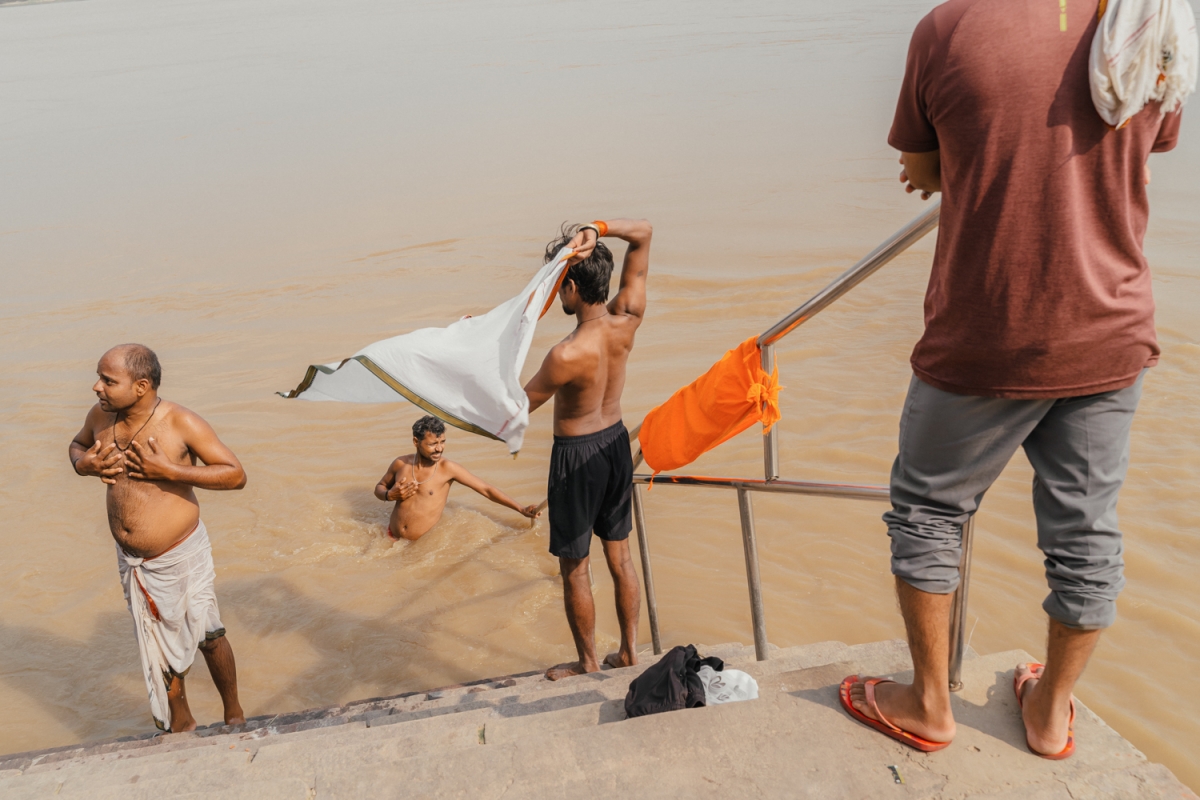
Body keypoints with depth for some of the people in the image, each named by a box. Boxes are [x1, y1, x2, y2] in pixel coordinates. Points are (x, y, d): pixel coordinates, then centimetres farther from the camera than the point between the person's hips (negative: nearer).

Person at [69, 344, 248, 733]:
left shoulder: (181, 423, -22)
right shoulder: (101, 416, -6)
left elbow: (236, 474, -20)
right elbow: (77, 444, 17)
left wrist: (169, 470, -29)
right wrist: (84, 465, -8)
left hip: (181, 555, -5)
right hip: (131, 559, 5)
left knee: (207, 638, 13)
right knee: (159, 645, 21)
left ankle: (234, 714, 36)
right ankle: (180, 722, 41)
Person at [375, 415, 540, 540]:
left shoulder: (448, 468, -13)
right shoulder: (401, 464, -3)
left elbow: (486, 489, -9)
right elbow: (379, 487, 15)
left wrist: (521, 509, -13)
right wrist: (390, 495, -8)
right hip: (393, 539, 2)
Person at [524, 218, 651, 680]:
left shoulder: (568, 355, -29)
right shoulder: (627, 320, -12)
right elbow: (643, 233, -4)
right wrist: (596, 229, -22)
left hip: (576, 455, -7)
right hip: (617, 442, 7)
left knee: (573, 568, 12)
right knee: (620, 557, 20)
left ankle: (587, 663, 28)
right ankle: (629, 651, 34)